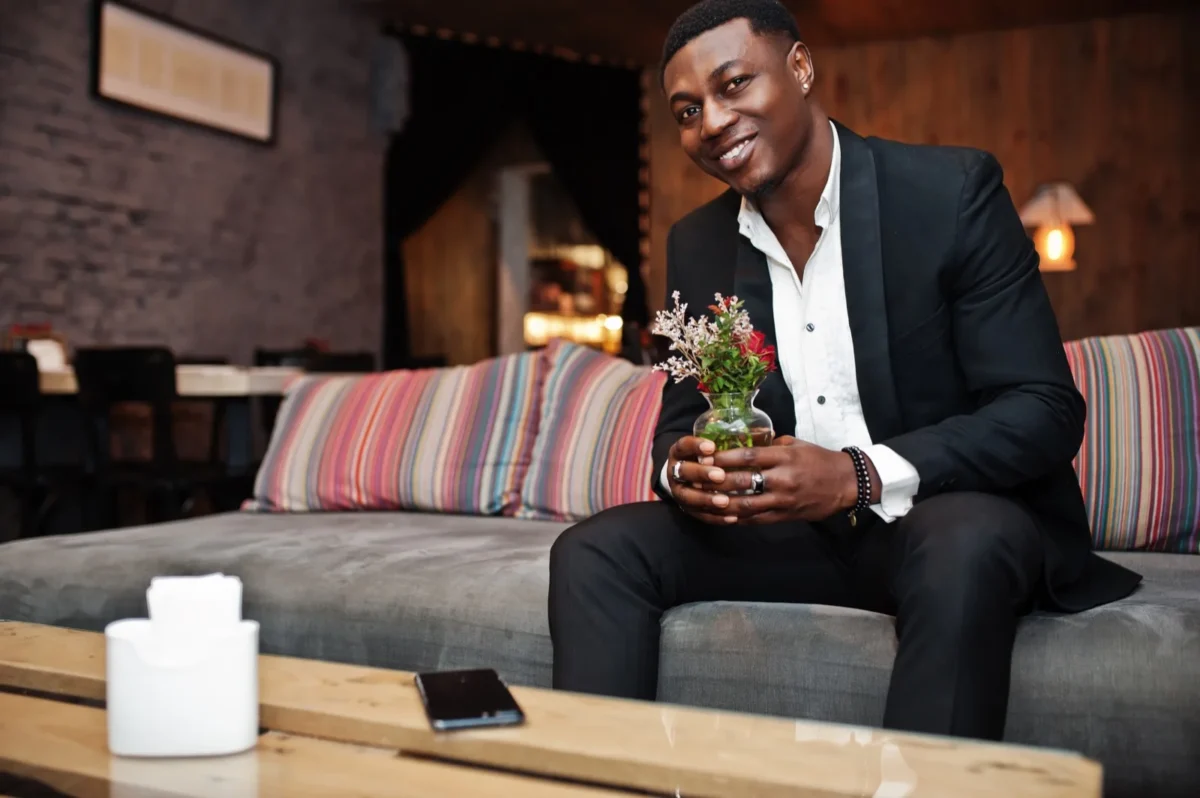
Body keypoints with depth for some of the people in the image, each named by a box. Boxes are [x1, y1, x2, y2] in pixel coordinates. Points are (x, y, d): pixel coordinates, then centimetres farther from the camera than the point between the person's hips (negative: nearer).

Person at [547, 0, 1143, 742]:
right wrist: (681, 469, -17)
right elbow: (683, 418, 10)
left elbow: (1045, 409, -14)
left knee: (964, 544, -37)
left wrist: (860, 478, -28)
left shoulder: (952, 190, -10)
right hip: (781, 524, 4)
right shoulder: (697, 243, 5)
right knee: (594, 552, -15)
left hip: (955, 520, -3)